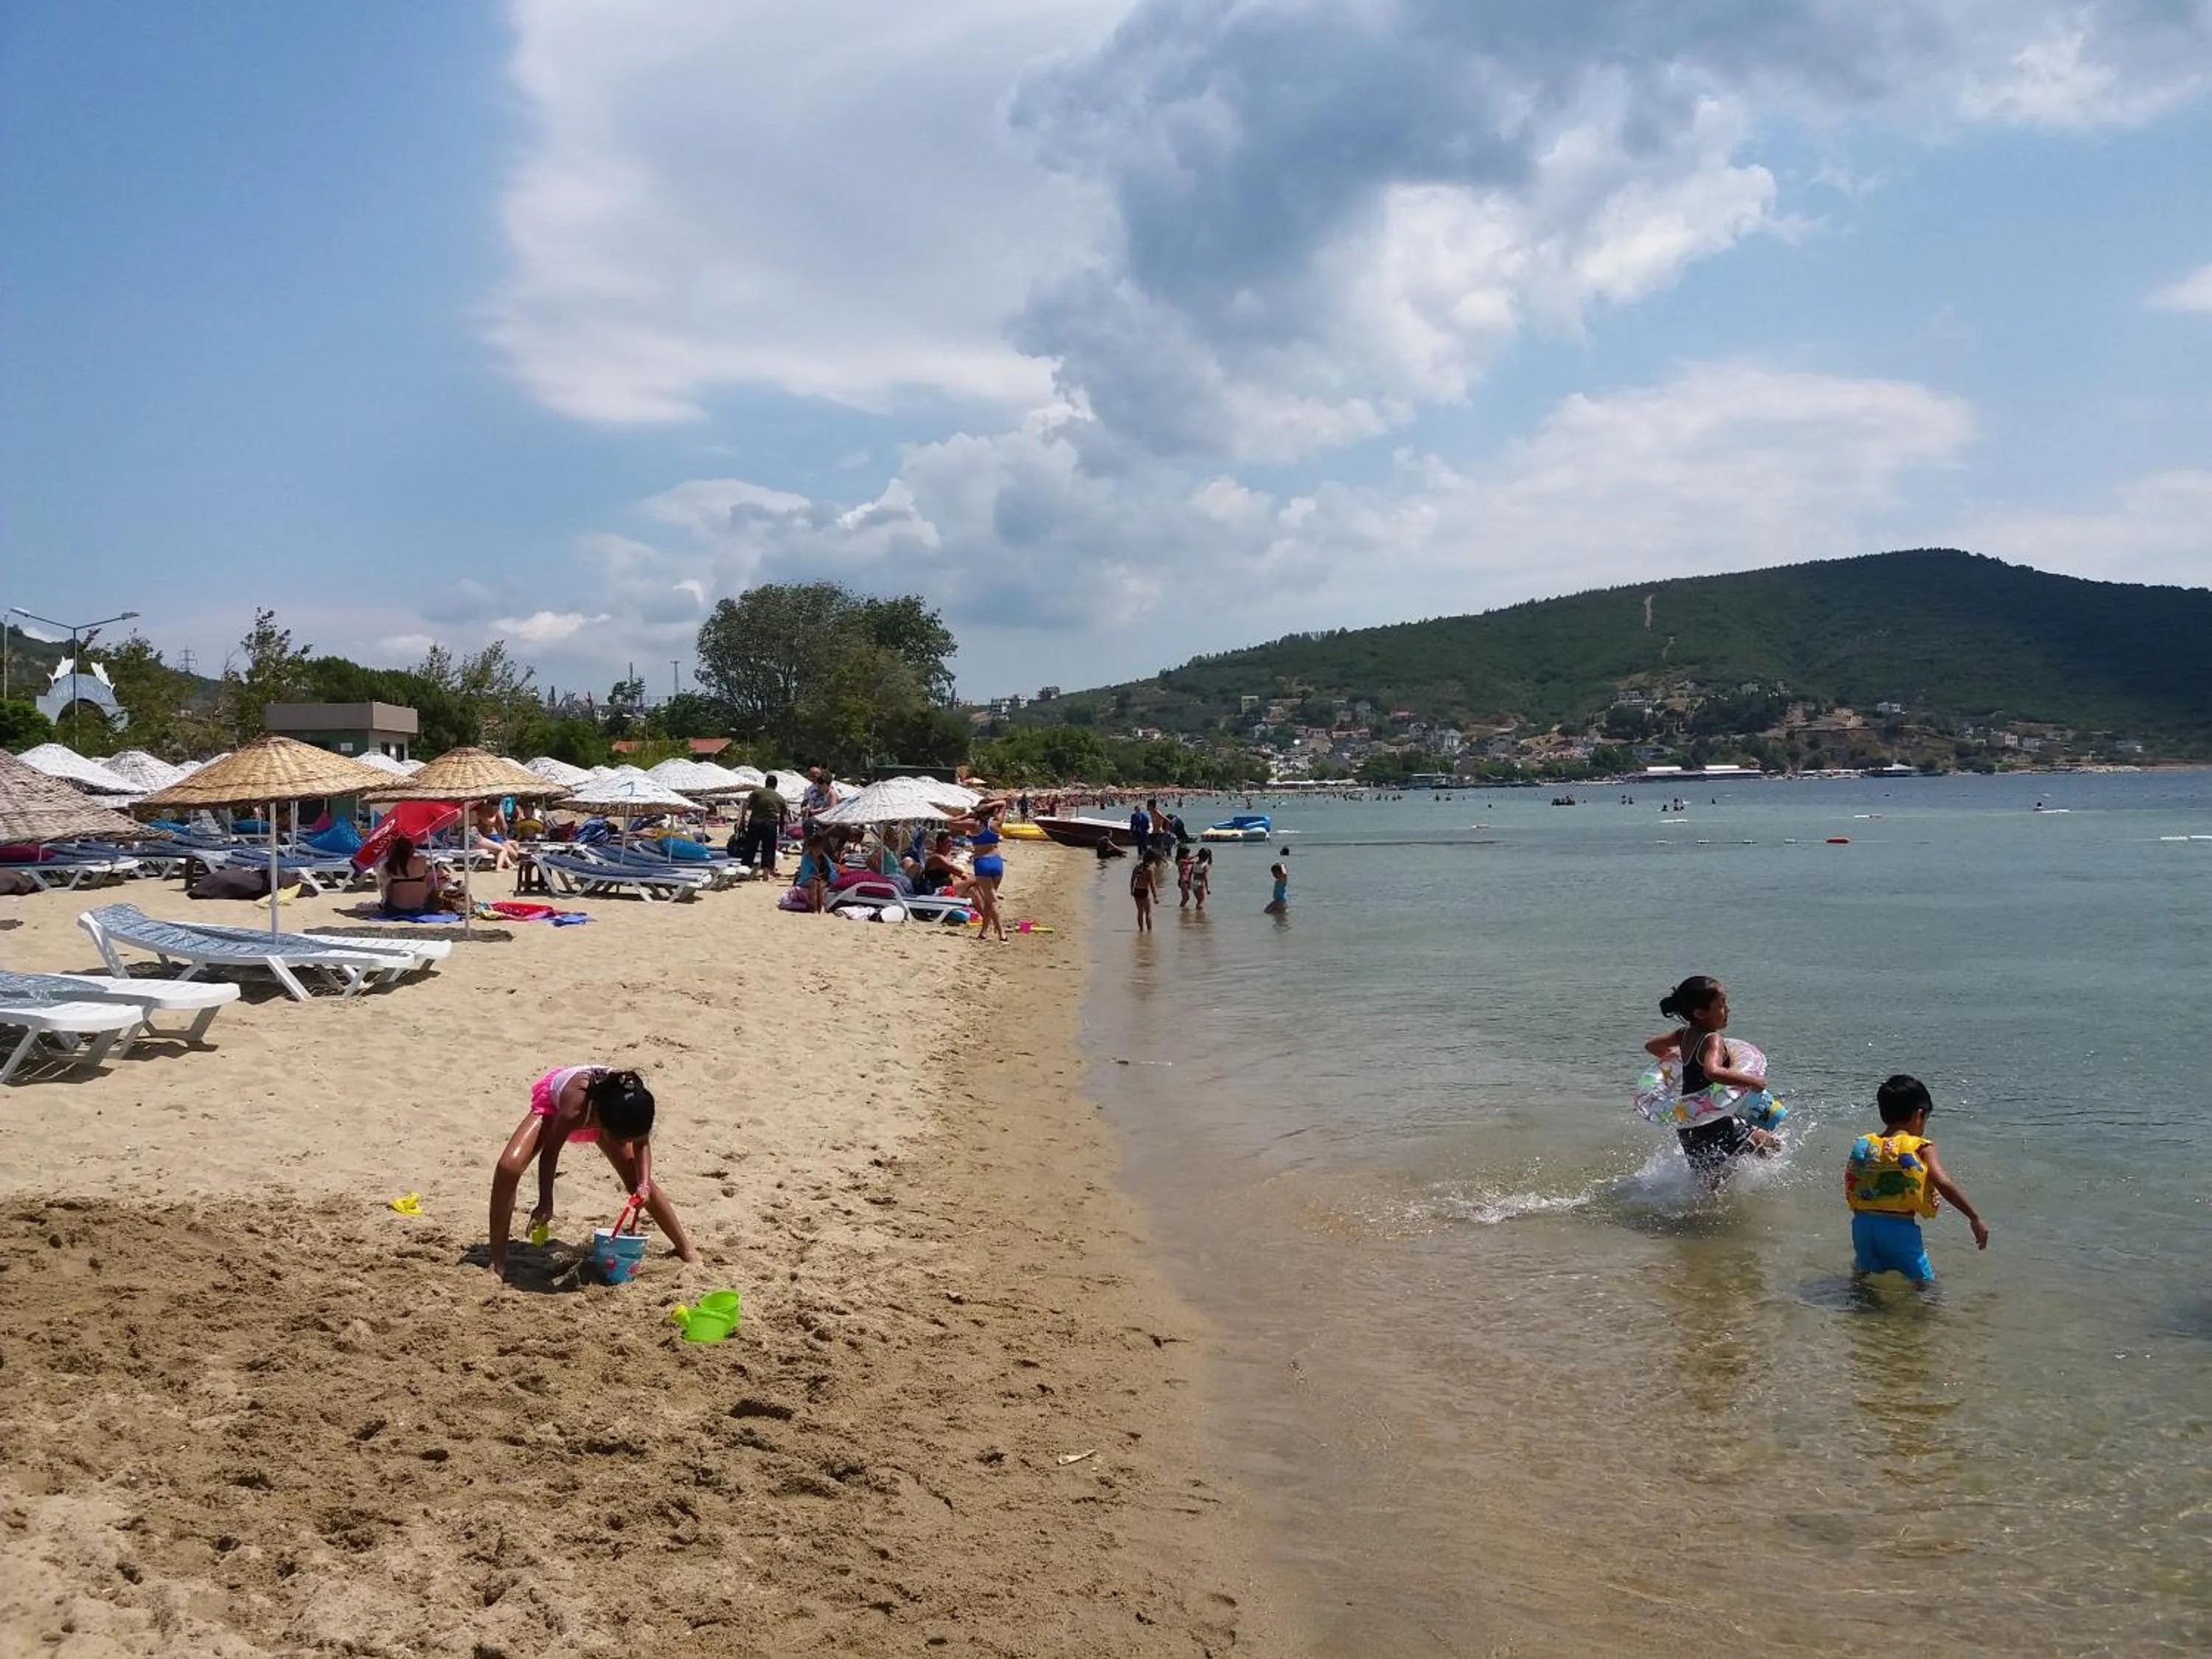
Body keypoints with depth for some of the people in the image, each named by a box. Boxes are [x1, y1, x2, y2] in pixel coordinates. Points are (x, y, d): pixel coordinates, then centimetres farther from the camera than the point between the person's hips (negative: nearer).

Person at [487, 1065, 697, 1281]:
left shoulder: (637, 1102, -37)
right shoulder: (574, 1108, -46)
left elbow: (642, 1144, -15)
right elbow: (550, 1151, -27)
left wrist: (644, 1184, -29)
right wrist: (545, 1203, -25)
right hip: (553, 1104, -2)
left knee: (638, 1182, -3)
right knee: (509, 1167, -24)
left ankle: (686, 1248, 13)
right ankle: (497, 1261, -12)